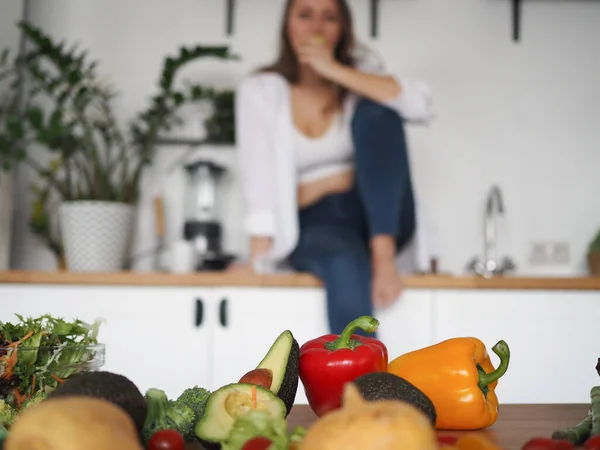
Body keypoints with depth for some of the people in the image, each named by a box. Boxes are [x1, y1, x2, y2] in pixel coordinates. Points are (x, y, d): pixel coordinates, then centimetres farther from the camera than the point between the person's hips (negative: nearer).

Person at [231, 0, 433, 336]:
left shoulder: (361, 69, 4)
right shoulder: (259, 91, 0)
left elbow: (421, 105, -16)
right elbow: (259, 179, -10)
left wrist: (335, 71, -19)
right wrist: (259, 258, -21)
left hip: (378, 215, 2)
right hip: (314, 226, -2)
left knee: (375, 109, -22)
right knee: (346, 266, -37)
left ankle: (383, 250, -27)